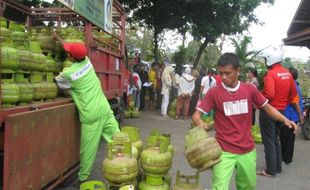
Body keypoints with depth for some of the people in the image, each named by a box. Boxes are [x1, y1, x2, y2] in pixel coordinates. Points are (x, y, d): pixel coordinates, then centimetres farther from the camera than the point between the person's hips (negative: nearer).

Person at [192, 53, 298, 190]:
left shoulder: (250, 90, -3)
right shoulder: (213, 92, -11)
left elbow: (267, 107, 7)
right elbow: (196, 115, -11)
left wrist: (285, 120, -8)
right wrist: (200, 124, -33)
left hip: (247, 149, 4)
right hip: (224, 150, -3)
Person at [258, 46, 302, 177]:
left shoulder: (271, 74, -18)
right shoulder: (288, 74, 8)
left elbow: (269, 94, -29)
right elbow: (293, 94, 13)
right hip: (281, 111, 8)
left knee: (268, 141, 1)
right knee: (275, 139, 19)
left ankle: (271, 170, 8)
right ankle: (278, 167, 28)